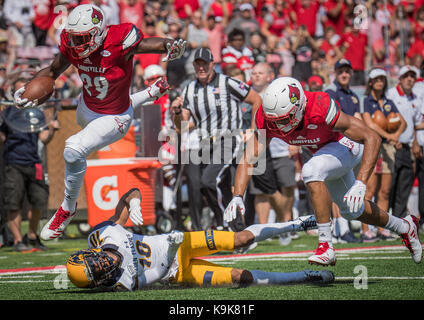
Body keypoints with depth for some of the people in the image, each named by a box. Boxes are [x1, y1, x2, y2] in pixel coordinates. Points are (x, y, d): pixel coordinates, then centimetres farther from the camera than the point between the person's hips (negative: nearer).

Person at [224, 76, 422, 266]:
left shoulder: (320, 109, -41)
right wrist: (237, 197, -37)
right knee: (350, 211, 20)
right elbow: (248, 159, -22)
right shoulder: (266, 118, -27)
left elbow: (372, 138, -36)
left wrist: (360, 184, -43)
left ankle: (326, 245, -28)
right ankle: (404, 228, 47)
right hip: (323, 150, 7)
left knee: (311, 171, -35)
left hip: (347, 144, -7)